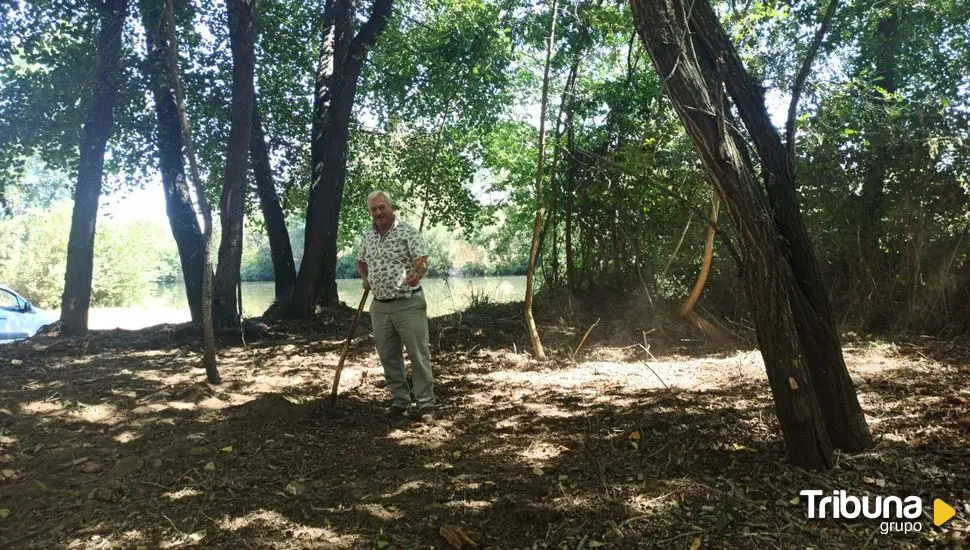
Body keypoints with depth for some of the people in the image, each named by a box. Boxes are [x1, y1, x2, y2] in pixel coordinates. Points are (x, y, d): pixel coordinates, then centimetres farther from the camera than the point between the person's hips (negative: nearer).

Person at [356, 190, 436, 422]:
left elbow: (422, 262, -20)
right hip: (379, 306, 6)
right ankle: (399, 402, 23)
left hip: (408, 304, -6)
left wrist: (416, 274, -42)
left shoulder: (407, 232, -10)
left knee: (419, 355, -1)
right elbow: (361, 260, 27)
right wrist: (364, 278, 9)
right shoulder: (367, 235, 9)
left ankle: (425, 404, 9)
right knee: (389, 358, 11)